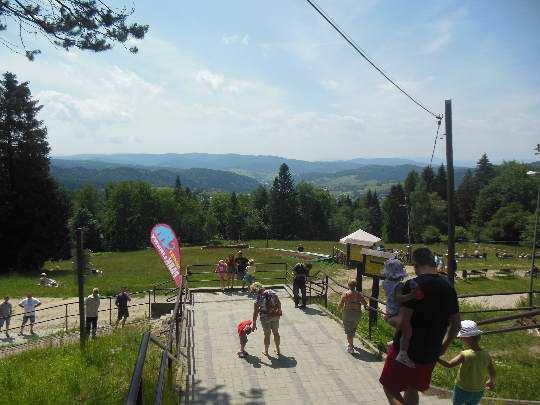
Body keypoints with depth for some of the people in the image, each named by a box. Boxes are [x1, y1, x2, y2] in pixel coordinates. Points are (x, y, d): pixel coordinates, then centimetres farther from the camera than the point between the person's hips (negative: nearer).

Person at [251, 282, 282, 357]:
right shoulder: (272, 292, -9)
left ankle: (266, 351, 32)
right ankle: (278, 350, 35)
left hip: (265, 318, -3)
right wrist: (279, 311, 17)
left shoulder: (258, 300, -18)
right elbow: (279, 303, 1)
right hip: (275, 316, 4)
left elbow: (255, 313, -12)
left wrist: (254, 324, -2)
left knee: (267, 334, 15)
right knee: (276, 332, 20)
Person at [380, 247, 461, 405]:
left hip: (406, 350, -6)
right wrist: (444, 346, 19)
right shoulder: (448, 287, 2)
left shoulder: (412, 285, -19)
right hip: (431, 354, 7)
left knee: (390, 388, 9)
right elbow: (455, 324, 8)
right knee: (412, 389, 23)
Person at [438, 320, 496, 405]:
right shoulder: (486, 355, -14)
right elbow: (492, 372, 0)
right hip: (478, 392, 4)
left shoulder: (465, 355, -29)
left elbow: (449, 365, -29)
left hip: (463, 390, -4)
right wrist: (491, 381, 20)